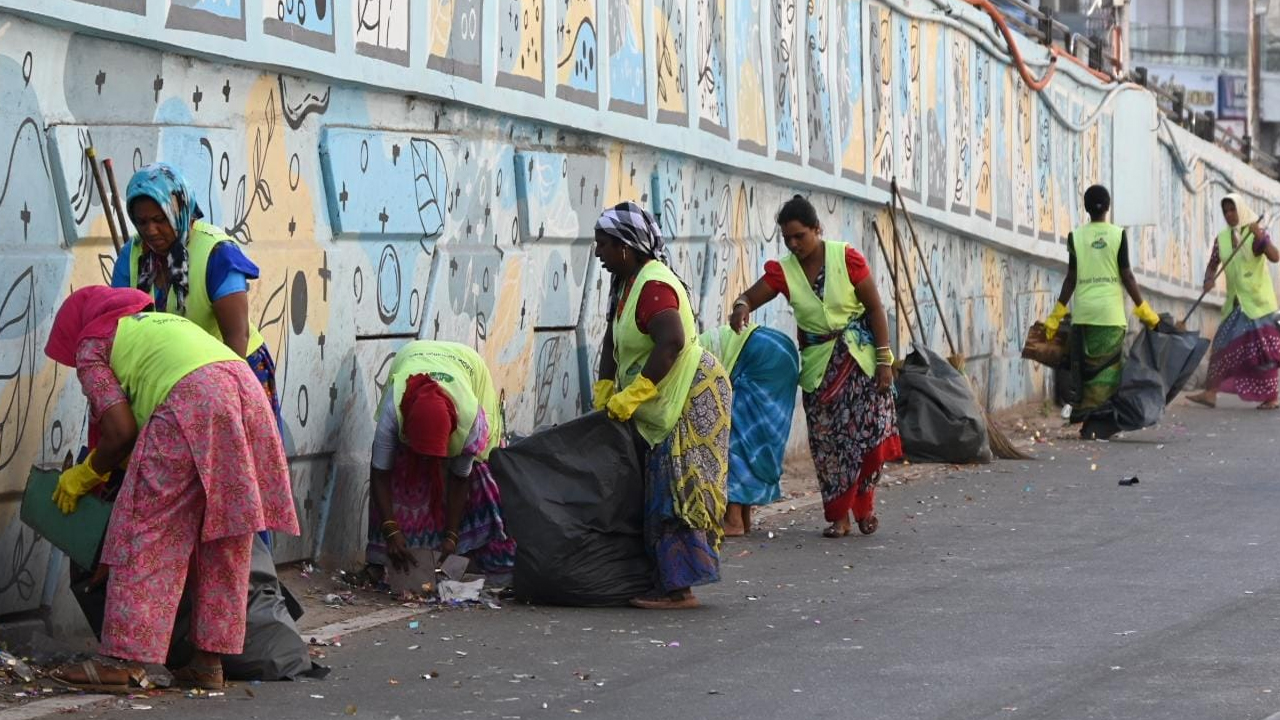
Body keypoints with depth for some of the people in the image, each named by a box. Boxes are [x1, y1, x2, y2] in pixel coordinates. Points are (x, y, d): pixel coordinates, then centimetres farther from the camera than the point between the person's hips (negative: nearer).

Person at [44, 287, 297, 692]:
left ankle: (122, 661, -4)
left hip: (190, 401, -7)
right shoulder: (163, 320, 37)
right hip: (247, 389, 7)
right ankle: (210, 661, 14)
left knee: (147, 534, -2)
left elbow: (121, 431, 3)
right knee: (223, 540, 12)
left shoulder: (92, 346, 15)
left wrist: (88, 475, 20)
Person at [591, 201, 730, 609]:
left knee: (677, 494, -11)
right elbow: (613, 344, 16)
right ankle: (667, 582, 14)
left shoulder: (653, 285, -20)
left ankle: (678, 589, -12)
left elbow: (672, 342, -32)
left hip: (692, 398, -11)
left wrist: (631, 396, -29)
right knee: (659, 494, 11)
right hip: (666, 407, 11)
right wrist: (603, 396, 6)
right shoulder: (627, 284, 13)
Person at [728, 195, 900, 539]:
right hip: (818, 361, 3)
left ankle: (863, 504, 11)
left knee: (867, 431, -7)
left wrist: (885, 359, -10)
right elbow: (748, 297, -6)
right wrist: (741, 307, -33)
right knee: (826, 437, 0)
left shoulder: (847, 259, -11)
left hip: (859, 355, -3)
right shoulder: (783, 272, -4)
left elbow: (875, 308, -7)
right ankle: (839, 516, 6)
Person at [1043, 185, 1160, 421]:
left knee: (1084, 366, 7)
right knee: (1108, 366, 1)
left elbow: (1071, 278, 2)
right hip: (1111, 311, -1)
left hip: (1083, 311, 1)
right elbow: (1127, 277, -1)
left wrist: (1056, 315, 8)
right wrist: (1143, 310, 7)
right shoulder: (1118, 235, -1)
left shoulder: (1076, 236, 2)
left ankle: (1082, 413, 2)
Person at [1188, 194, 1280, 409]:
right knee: (1224, 346, 1)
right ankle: (1210, 393, 1)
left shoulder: (1256, 232, -6)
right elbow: (1213, 264, 14)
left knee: (1263, 348, -6)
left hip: (1258, 300, -5)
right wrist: (1209, 279, -7)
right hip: (1235, 301, 5)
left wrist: (1261, 238, -34)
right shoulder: (1222, 238, 7)